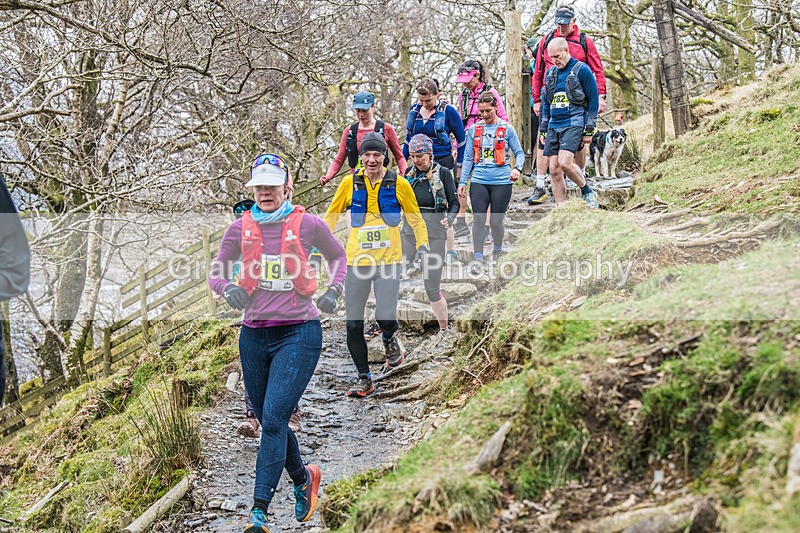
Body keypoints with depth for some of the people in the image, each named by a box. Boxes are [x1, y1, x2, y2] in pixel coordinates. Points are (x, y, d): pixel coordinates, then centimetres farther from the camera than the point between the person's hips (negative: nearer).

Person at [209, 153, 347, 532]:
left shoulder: (307, 224, -2)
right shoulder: (241, 228, 4)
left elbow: (337, 256, 16)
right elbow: (216, 272, 13)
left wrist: (333, 291, 0)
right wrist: (228, 289, -9)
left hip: (298, 333, -4)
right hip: (254, 335, 4)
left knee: (274, 418, -15)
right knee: (270, 422, 13)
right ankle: (304, 479, 39)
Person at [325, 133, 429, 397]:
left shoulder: (399, 184, 0)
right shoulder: (350, 183, 3)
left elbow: (415, 218, 11)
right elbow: (331, 215, 14)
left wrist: (422, 245, 1)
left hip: (389, 261, -2)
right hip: (356, 261, 2)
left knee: (386, 318, -16)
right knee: (354, 325, 2)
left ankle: (390, 340, 21)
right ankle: (364, 378, 17)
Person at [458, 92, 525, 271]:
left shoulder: (507, 129, 3)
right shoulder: (474, 130, 10)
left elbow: (519, 152, 5)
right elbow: (468, 158, 13)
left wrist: (517, 168, -16)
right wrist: (462, 182, 8)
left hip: (501, 182, -2)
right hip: (479, 182, 2)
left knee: (496, 222, 2)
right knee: (479, 219, -8)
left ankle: (498, 251, 29)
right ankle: (478, 259, -2)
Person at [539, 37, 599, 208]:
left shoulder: (581, 70, -3)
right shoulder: (551, 72, 16)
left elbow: (593, 100, -2)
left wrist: (589, 130, -6)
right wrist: (543, 129, 18)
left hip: (573, 123, -6)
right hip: (553, 126, 6)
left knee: (564, 162, -23)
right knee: (554, 169, -1)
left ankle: (587, 192, 2)